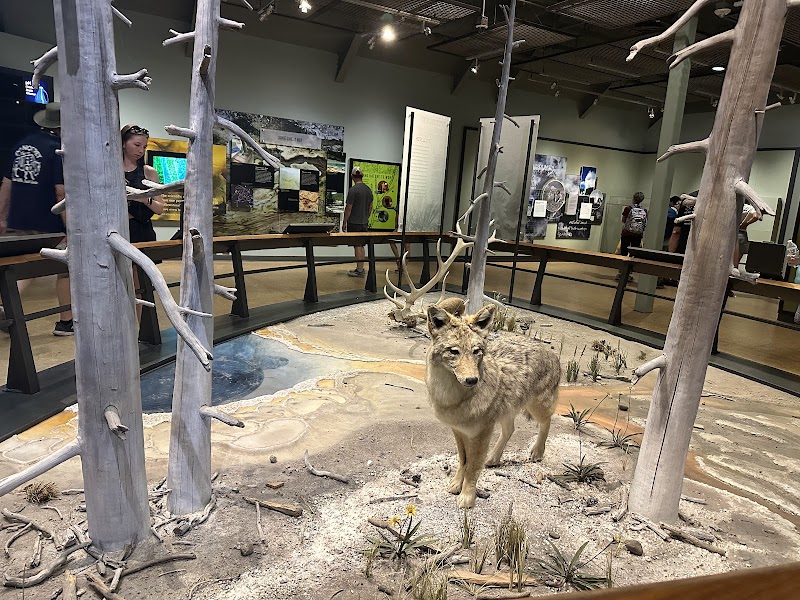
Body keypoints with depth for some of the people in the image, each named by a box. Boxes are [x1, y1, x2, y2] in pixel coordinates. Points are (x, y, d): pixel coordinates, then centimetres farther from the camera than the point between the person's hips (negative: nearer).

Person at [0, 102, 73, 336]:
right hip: (48, 226, -7)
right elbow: (62, 193, -17)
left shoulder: (22, 145, 11)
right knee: (66, 270, 10)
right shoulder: (58, 150, -11)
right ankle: (66, 322, 18)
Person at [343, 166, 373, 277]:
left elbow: (348, 208, -14)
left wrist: (345, 222, -5)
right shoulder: (368, 189, 7)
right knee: (361, 245, 14)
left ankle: (359, 270, 0)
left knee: (357, 246, -3)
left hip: (354, 223, -7)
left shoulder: (353, 190, -15)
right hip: (364, 222, 7)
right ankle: (361, 268, 20)